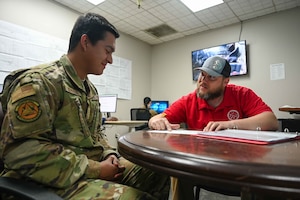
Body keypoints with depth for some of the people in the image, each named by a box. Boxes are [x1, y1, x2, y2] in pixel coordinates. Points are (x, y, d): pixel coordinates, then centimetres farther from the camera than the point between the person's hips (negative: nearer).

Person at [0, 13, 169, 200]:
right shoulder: (40, 81, -15)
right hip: (61, 180, -7)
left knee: (160, 176, 4)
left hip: (94, 167, 8)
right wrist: (94, 169, -20)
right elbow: (22, 150, -23)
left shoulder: (91, 89, 12)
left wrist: (109, 154, -1)